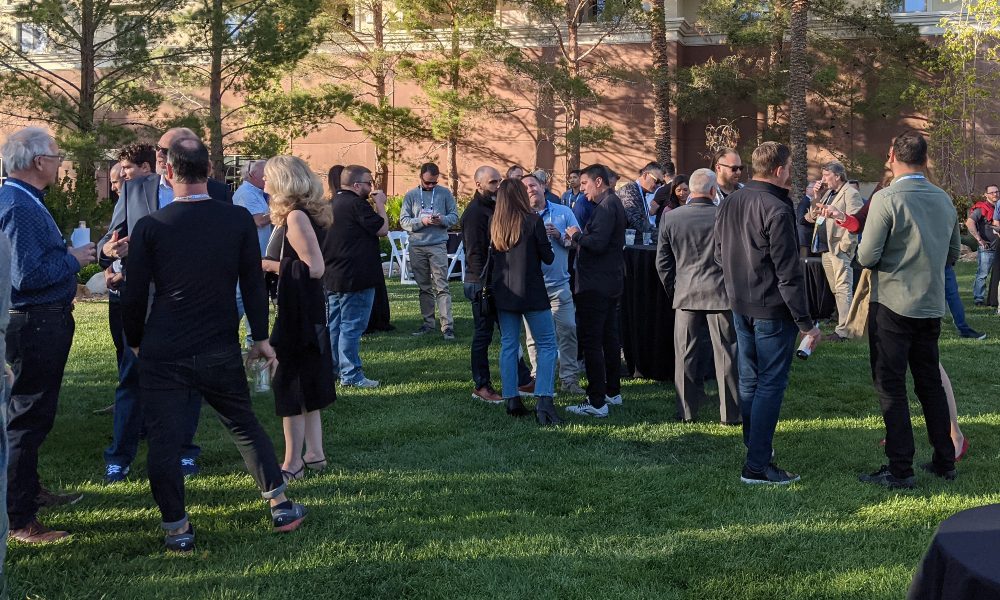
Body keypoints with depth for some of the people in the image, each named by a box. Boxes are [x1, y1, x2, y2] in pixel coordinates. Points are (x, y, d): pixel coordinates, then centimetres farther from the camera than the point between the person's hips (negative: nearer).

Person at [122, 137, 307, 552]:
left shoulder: (149, 226, -8)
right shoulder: (239, 219, -5)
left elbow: (134, 295, -3)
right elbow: (253, 284, -1)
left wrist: (136, 342, 13)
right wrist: (261, 338, 9)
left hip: (163, 354, -2)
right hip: (220, 353, 2)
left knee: (164, 440, 6)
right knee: (245, 427, 18)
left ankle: (177, 528, 11)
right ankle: (280, 506, 23)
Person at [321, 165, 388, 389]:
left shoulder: (332, 204, 11)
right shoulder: (357, 204, -17)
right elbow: (382, 229, -14)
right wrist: (380, 205, -4)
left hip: (332, 276, 9)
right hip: (355, 278, -9)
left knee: (333, 324, 16)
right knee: (352, 326, -5)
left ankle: (331, 369, 26)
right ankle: (351, 375, -2)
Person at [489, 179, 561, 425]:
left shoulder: (494, 224, 4)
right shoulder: (533, 221, -10)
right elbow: (548, 257, -5)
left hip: (503, 292, 5)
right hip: (531, 292, -5)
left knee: (508, 345, 10)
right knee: (546, 345, 1)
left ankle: (512, 402, 10)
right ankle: (543, 402, -11)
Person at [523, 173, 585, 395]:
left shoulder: (564, 212, 5)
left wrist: (561, 237, -12)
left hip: (560, 284, 0)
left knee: (568, 331, -3)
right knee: (535, 335, 7)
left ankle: (569, 378, 6)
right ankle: (539, 377, 19)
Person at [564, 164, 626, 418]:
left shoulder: (606, 206, -16)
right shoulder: (613, 203, 17)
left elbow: (598, 243, -25)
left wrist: (577, 236, -10)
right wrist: (580, 238, 7)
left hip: (595, 285, -11)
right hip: (610, 281, 11)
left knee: (590, 340, -8)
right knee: (609, 337, 17)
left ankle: (596, 402, -8)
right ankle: (613, 391, 27)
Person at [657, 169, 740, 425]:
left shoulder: (671, 217, 0)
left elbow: (662, 262, 5)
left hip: (685, 294, 2)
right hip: (721, 293, -2)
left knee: (685, 355, 9)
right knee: (726, 354, 5)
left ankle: (686, 411, 13)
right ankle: (730, 413, 10)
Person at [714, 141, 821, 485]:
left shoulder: (728, 203, 7)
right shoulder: (776, 210, -19)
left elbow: (719, 254, 16)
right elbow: (788, 273, -19)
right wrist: (805, 322, -15)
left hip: (739, 306, 8)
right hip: (772, 310, -8)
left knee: (749, 380, 18)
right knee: (771, 385, -3)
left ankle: (754, 447, 30)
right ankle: (757, 465, -2)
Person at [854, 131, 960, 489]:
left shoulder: (886, 200, -15)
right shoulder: (945, 200, 5)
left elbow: (866, 257, -16)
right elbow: (952, 254, 14)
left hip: (892, 305, -6)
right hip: (931, 307, 6)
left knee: (891, 386, 1)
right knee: (930, 383, 16)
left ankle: (900, 470, 2)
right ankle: (944, 462, 22)